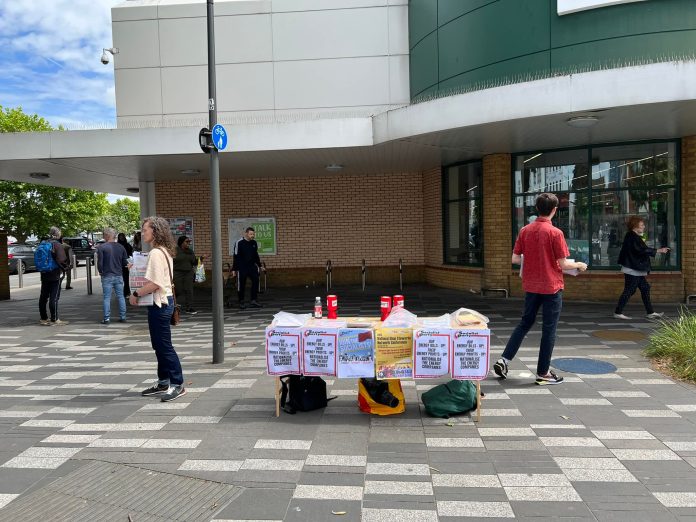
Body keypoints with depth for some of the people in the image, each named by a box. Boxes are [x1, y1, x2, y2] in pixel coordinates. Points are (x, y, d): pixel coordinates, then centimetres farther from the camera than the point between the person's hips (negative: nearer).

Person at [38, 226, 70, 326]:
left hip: (44, 275, 7)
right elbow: (61, 260, -21)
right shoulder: (57, 245, -14)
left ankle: (43, 319, 20)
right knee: (54, 297, -4)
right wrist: (67, 266, -5)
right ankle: (54, 320, -2)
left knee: (43, 297, 12)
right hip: (56, 275, -7)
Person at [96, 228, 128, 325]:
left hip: (107, 276, -3)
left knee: (107, 298, 2)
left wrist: (101, 271, 6)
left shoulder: (101, 247, -9)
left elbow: (99, 262, -11)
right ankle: (122, 317, 12)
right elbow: (125, 263, 5)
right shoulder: (121, 247, 3)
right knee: (120, 297, 9)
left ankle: (107, 318, 3)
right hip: (119, 275, 3)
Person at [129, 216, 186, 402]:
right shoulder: (164, 252, 13)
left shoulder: (156, 253, -17)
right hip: (164, 301, 10)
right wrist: (141, 292, 12)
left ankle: (177, 385, 2)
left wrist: (136, 294, -11)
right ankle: (163, 383, 24)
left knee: (164, 346, -4)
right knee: (160, 345, 15)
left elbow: (154, 284, -22)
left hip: (159, 303, -10)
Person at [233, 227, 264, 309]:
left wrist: (259, 265, 22)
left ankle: (253, 301, 0)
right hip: (242, 267, -5)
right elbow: (235, 256, -8)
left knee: (256, 280, -7)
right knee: (241, 285, 0)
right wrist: (234, 269, -10)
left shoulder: (254, 242, 8)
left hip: (252, 266, 5)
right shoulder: (239, 242, -9)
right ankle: (241, 302, 13)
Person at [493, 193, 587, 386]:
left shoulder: (525, 230, 0)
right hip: (551, 287, -5)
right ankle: (543, 373, 12)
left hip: (531, 286, 5)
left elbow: (515, 259, 1)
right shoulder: (555, 233, -13)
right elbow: (563, 264, -12)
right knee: (549, 329, 5)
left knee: (525, 323, 17)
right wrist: (579, 265, 7)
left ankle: (504, 360, 12)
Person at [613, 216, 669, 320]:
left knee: (645, 288, 12)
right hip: (632, 269, -11)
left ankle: (650, 313, 18)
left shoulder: (634, 236, 15)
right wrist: (659, 250, -17)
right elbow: (643, 250, -23)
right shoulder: (632, 237, -17)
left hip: (636, 269, 11)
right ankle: (618, 312, 1)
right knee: (629, 290, -6)